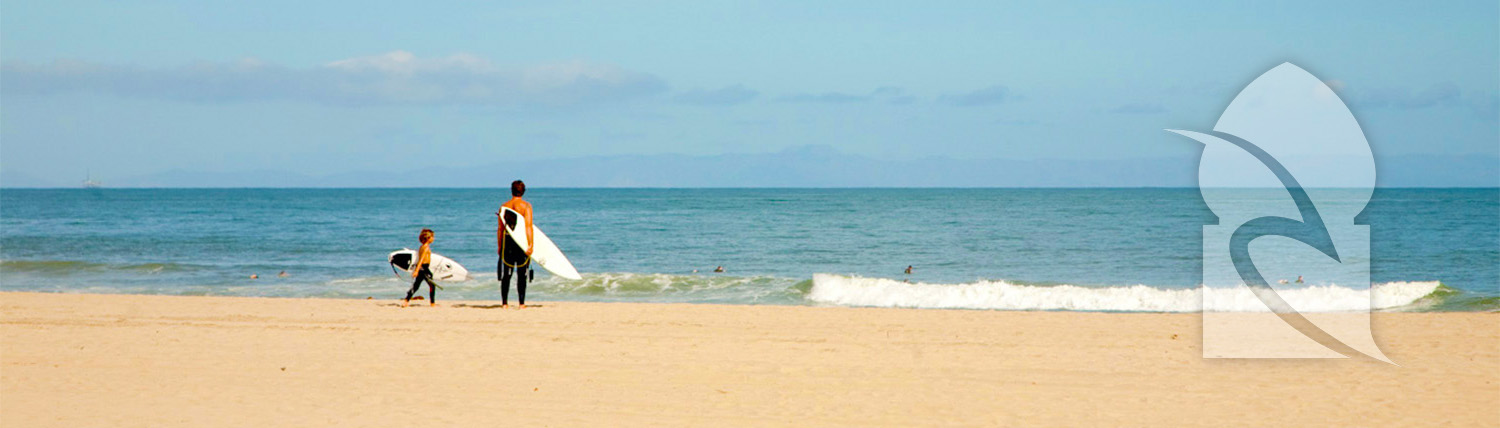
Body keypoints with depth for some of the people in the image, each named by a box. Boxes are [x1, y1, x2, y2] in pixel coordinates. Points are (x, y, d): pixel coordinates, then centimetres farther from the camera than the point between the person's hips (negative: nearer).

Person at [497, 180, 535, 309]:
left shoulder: (504, 206, 6)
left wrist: (499, 246, 12)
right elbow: (529, 226, -13)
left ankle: (504, 302, 6)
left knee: (506, 275, 8)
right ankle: (521, 303, 0)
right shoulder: (526, 206, -4)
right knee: (522, 274, 2)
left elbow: (500, 228, 6)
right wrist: (530, 244, -14)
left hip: (507, 241, 3)